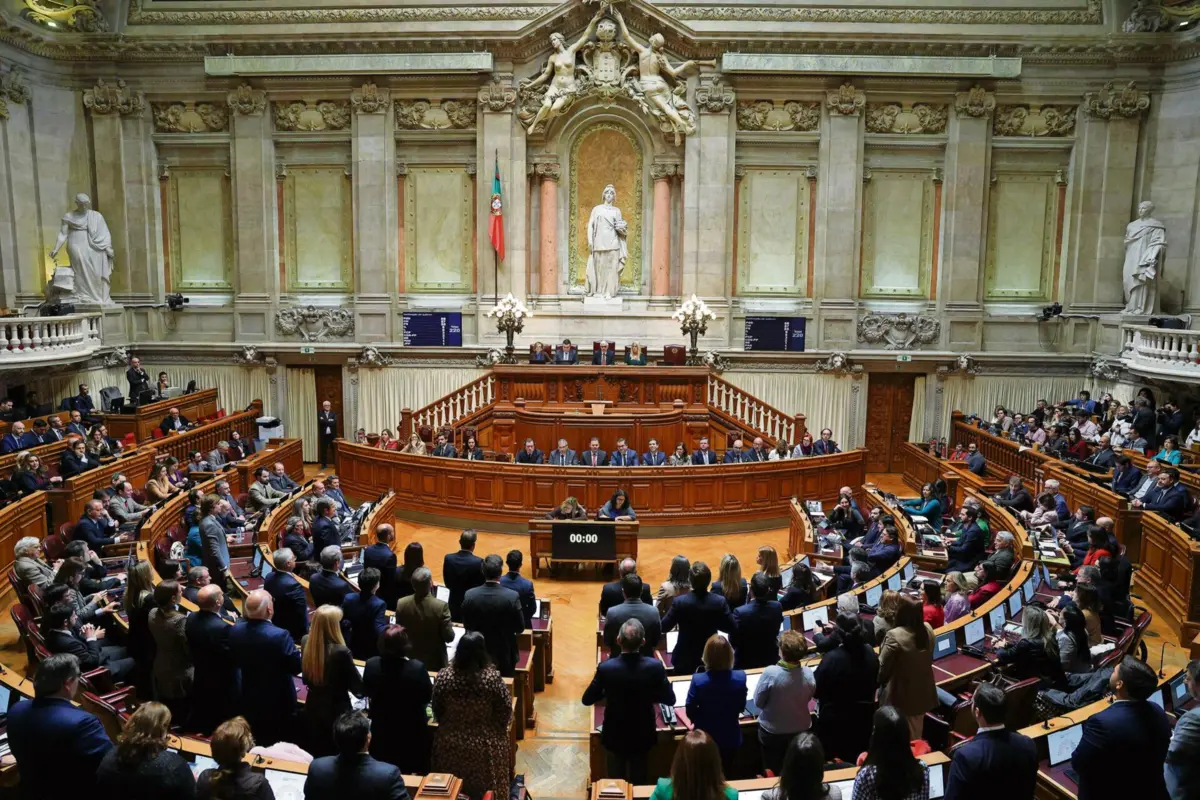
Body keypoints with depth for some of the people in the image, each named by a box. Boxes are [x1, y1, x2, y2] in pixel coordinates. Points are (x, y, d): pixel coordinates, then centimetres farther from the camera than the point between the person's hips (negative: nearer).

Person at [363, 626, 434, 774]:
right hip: (411, 731, -3)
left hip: (381, 730, 3)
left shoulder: (371, 665, -19)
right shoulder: (418, 668, -27)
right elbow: (428, 696, -11)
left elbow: (366, 693, 0)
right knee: (408, 774, 16)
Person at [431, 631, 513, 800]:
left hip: (451, 742, 2)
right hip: (485, 744, -2)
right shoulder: (492, 677, -23)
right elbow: (505, 711, -12)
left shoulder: (443, 676, -17)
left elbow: (437, 710, -3)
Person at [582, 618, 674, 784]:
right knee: (639, 781, 22)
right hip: (643, 735, 1)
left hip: (614, 736, -1)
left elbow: (587, 700, -10)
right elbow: (670, 700, -8)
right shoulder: (655, 666, -21)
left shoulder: (605, 667, -23)